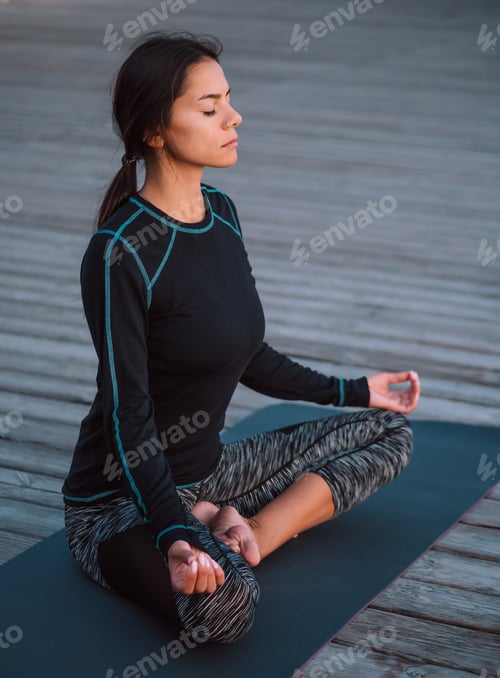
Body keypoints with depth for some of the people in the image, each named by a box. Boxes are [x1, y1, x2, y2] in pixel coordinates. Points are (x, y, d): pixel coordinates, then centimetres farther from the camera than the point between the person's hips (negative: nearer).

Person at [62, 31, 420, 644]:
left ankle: (238, 532, -8)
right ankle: (214, 549, -4)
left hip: (207, 469, 9)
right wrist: (175, 536, -36)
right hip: (123, 499, -9)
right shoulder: (121, 253, -22)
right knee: (225, 603, -39)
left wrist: (352, 392, 20)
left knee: (388, 431, 6)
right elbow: (128, 414, -23)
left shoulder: (221, 213, 3)